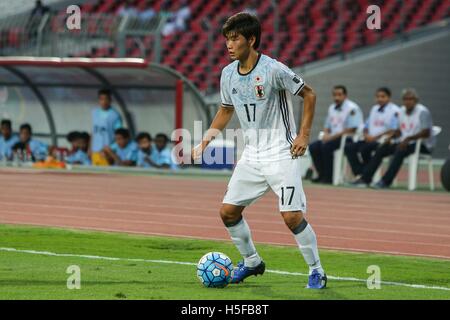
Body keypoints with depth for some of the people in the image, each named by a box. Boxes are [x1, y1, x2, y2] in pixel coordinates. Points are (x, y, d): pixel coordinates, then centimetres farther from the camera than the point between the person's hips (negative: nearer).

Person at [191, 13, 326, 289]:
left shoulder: (273, 70, -16)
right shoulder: (229, 74, 3)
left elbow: (309, 94, -6)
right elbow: (226, 110, 19)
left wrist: (304, 135, -11)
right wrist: (205, 141, 9)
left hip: (281, 154, -7)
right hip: (251, 156, 7)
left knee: (292, 216, -14)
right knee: (228, 211, 4)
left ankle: (317, 271, 2)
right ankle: (251, 262, 25)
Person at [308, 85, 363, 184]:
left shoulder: (352, 108, -8)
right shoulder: (332, 108, 18)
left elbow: (352, 129, -15)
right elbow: (327, 126, 25)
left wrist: (333, 136, -17)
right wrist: (326, 134, 0)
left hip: (347, 139, -8)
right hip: (332, 138, 8)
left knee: (327, 146, -31)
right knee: (314, 147, -12)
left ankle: (328, 177, -24)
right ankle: (322, 175, -5)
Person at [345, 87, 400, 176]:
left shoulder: (394, 110, -5)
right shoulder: (374, 109, 19)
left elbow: (393, 130, -15)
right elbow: (366, 126, 23)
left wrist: (375, 137, -16)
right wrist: (366, 135, 0)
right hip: (370, 140, 8)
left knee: (364, 148, -32)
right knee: (349, 147, -12)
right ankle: (359, 173, -18)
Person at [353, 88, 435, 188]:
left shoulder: (422, 112, -11)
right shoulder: (402, 111, 12)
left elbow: (426, 133, -20)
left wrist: (408, 139, -30)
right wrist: (391, 137, -1)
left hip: (423, 144, -8)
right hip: (405, 143, 8)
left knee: (400, 151, -34)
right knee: (381, 150, -9)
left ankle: (386, 181, -36)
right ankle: (365, 178, -10)